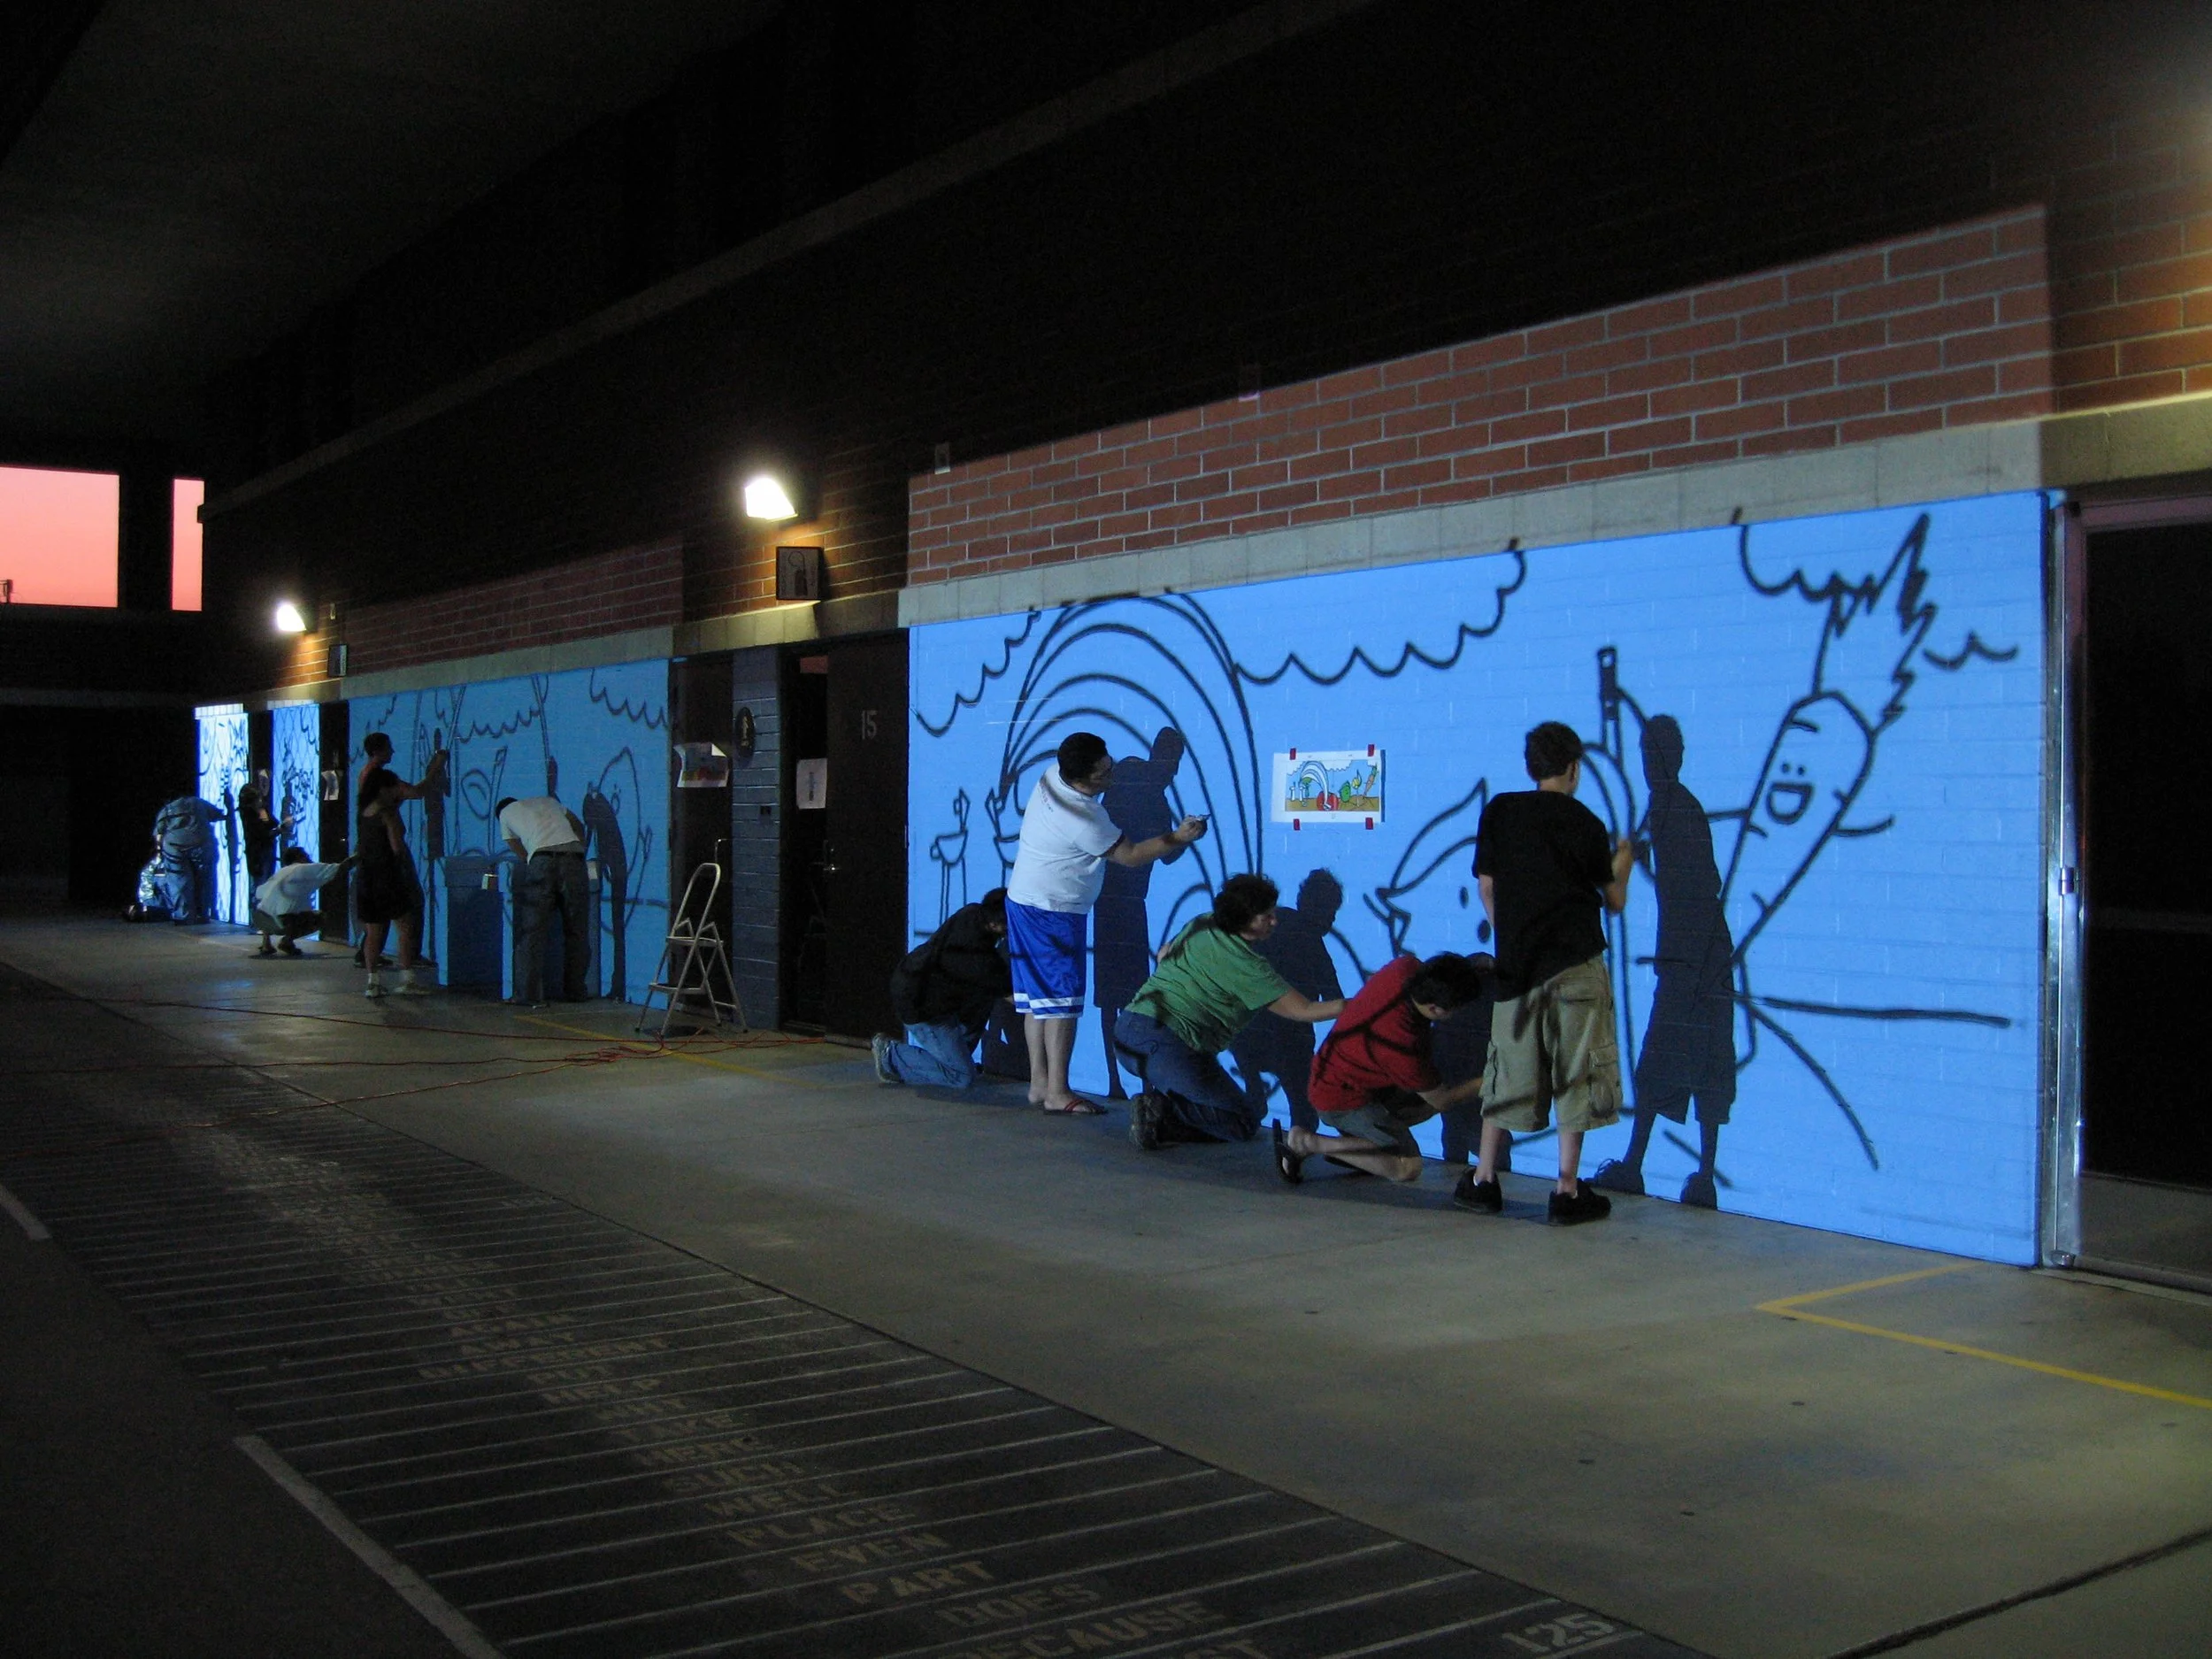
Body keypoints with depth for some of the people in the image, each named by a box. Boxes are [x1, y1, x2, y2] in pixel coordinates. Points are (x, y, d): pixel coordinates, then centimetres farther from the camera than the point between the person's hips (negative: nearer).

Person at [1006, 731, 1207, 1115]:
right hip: (1053, 913, -10)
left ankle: (1039, 1083, 15)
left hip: (1025, 903, 10)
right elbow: (1129, 856, -14)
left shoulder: (1052, 776, 0)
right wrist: (1178, 838, -7)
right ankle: (1057, 1092, -9)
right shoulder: (1082, 819, -26)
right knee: (1061, 999, -8)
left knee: (1038, 997, 11)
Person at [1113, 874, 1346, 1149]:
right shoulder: (1244, 964, -9)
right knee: (1244, 1123, 0)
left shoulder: (1201, 926, 13)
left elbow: (1164, 955, 33)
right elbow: (1305, 1011, -8)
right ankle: (1162, 1111, -17)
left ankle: (1159, 1102, 3)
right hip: (1165, 1041, -9)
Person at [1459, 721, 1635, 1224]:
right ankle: (1568, 1190, 2)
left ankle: (1482, 1179, 15)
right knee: (1575, 1074, 2)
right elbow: (1615, 900, 8)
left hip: (1516, 964, 3)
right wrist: (1623, 865, 28)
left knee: (1508, 1071, 12)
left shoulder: (1498, 811, 6)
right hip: (1576, 965, -3)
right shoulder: (1584, 823, 0)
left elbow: (1486, 886, 9)